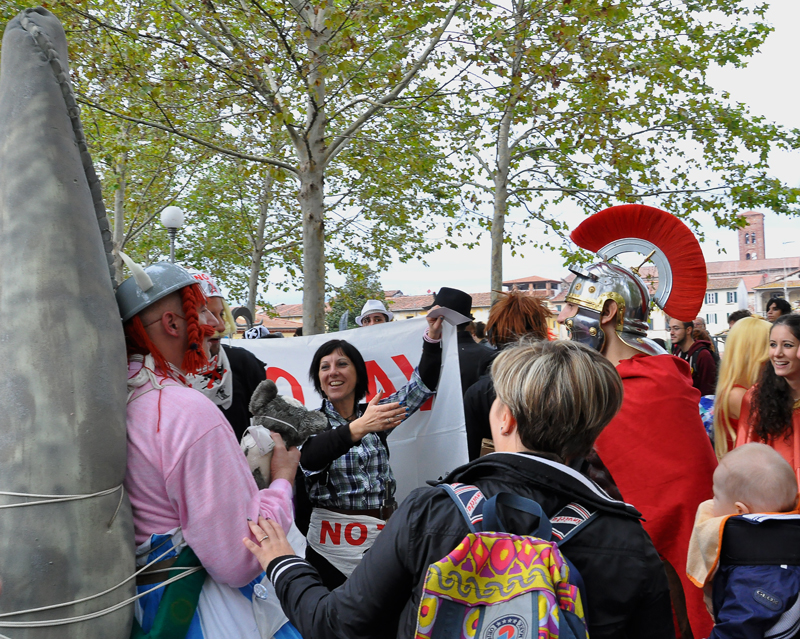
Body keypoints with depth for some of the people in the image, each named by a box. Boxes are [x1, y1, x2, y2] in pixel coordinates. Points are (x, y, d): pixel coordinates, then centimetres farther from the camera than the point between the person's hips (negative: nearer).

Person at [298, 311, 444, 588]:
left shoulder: (375, 414, 10)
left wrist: (433, 337, -8)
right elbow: (309, 458, -22)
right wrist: (356, 429, -37)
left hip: (381, 541, 3)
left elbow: (422, 385, 6)